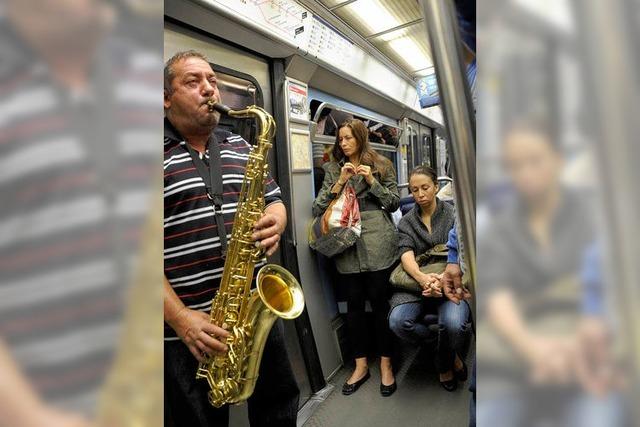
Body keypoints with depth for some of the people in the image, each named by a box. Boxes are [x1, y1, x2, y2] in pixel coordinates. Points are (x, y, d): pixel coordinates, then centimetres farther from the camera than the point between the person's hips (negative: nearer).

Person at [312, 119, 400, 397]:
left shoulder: (381, 165, 9)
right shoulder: (333, 169, 13)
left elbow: (394, 203, 6)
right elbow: (318, 208, 5)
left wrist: (372, 180, -7)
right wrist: (340, 182, -8)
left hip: (377, 242, -2)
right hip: (346, 244, 2)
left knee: (379, 301, 3)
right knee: (354, 303, 7)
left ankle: (385, 365, 21)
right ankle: (360, 365, 23)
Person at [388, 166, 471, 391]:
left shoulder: (453, 215, 5)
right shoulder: (406, 222, 10)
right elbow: (406, 254, -8)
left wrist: (444, 278, -30)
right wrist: (422, 277, -32)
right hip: (415, 282, 2)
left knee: (453, 323, -32)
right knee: (397, 321, -27)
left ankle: (445, 363, 8)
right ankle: (451, 354, 4)